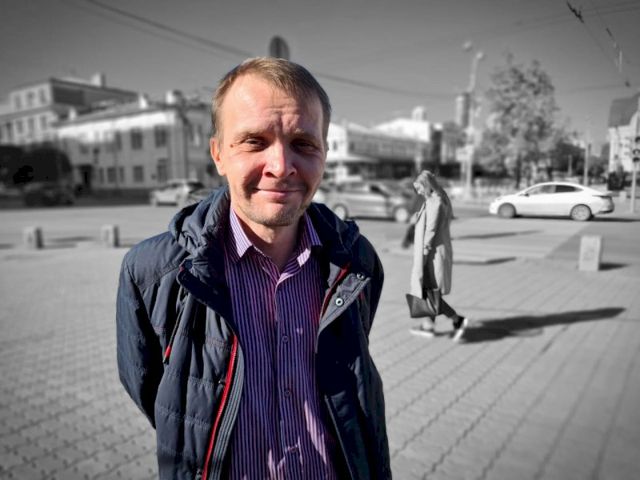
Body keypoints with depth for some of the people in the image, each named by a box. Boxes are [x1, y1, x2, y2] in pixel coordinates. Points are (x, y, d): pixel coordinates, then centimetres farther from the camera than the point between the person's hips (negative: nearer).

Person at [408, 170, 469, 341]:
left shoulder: (435, 203, -19)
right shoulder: (440, 200, 11)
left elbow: (431, 231, -20)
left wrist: (423, 256, -17)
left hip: (433, 254, -10)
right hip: (438, 252, 10)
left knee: (429, 292, -3)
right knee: (430, 292, 17)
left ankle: (457, 320, 0)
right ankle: (429, 326, 27)